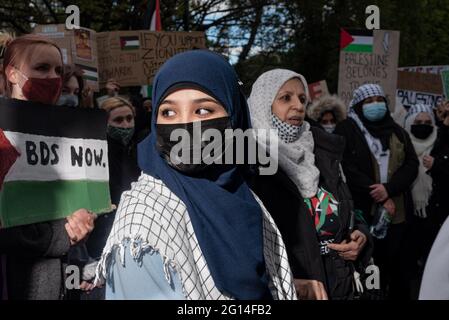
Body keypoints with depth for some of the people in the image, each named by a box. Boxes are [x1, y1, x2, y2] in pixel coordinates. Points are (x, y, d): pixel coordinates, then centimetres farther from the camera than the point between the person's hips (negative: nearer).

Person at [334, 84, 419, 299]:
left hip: (397, 213, 4)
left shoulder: (397, 131, 15)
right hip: (362, 213, -4)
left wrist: (388, 189, -12)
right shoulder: (346, 130, -1)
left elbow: (412, 164, 6)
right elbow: (347, 169, -10)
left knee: (399, 268, 8)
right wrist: (380, 198, -12)